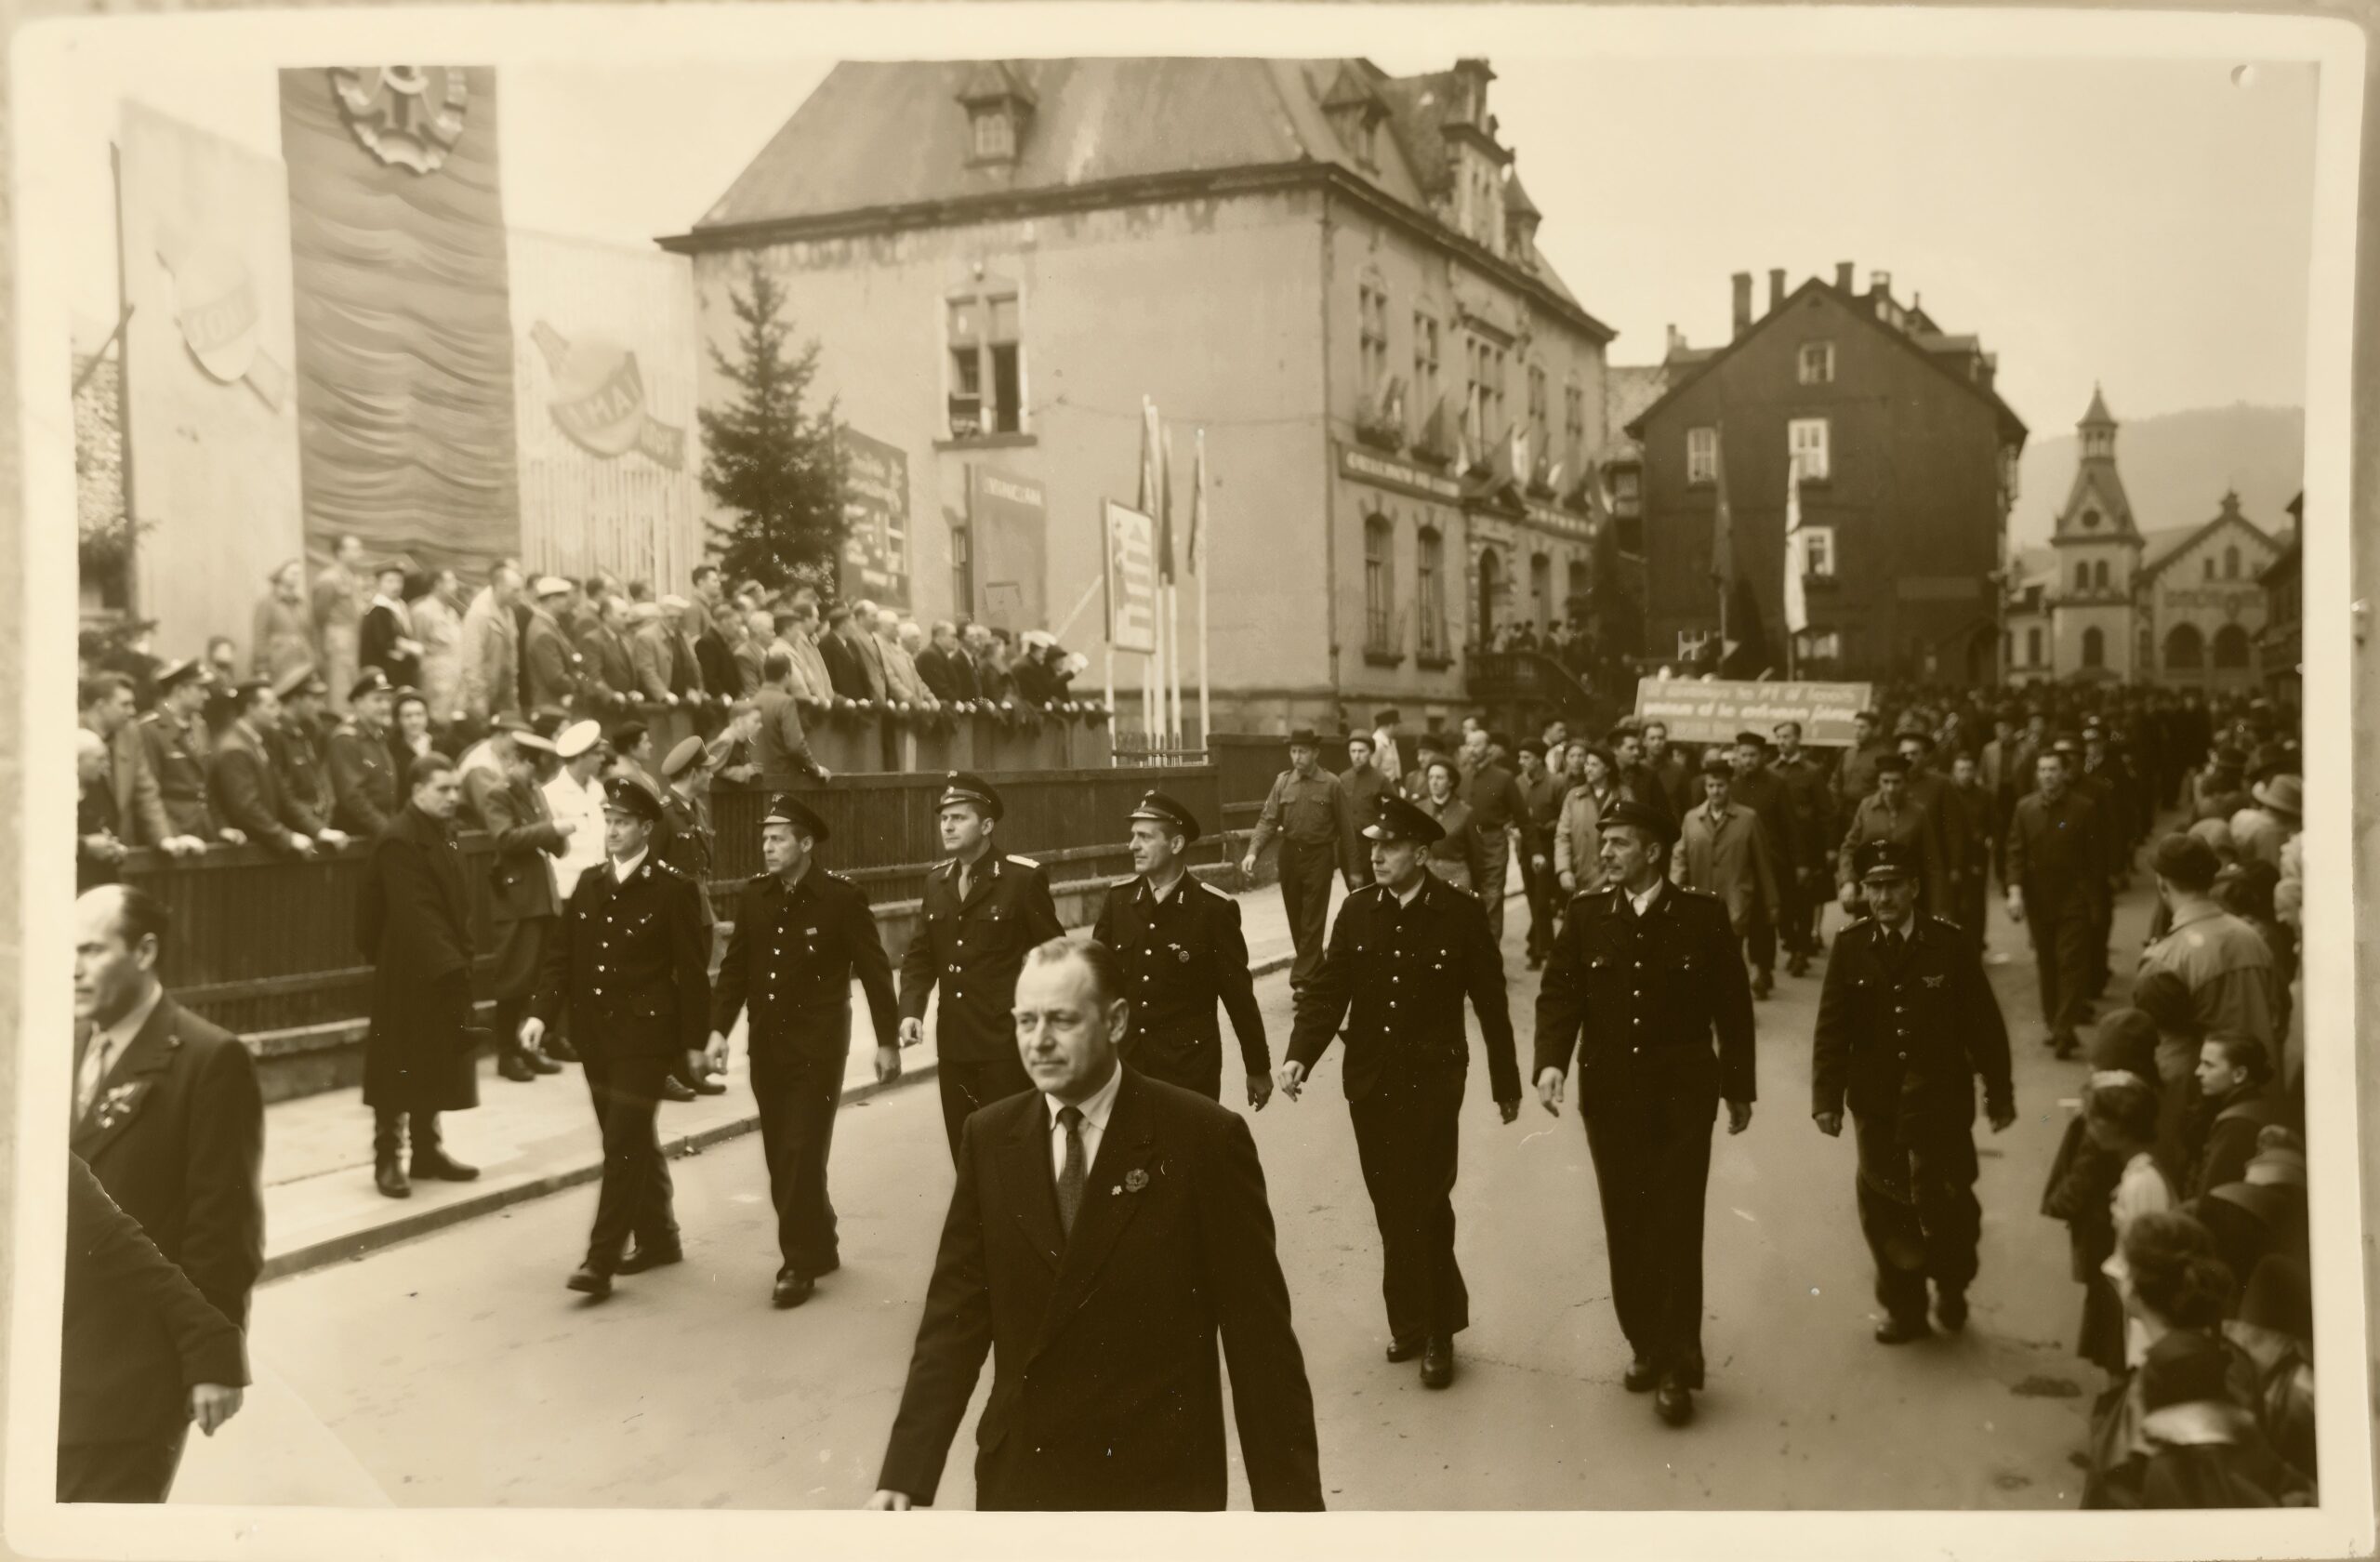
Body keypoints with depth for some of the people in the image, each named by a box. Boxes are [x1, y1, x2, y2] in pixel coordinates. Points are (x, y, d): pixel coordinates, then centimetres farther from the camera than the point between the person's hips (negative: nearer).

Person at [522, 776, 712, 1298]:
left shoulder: (673, 889, -8)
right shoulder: (588, 886, 9)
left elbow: (692, 970, -8)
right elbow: (562, 956, 8)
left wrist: (695, 1040, -8)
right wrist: (542, 1012, -6)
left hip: (647, 1035, -6)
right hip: (596, 1034, 6)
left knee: (624, 1142, -8)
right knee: (632, 1140, 16)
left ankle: (602, 1259, -5)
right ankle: (658, 1237, 30)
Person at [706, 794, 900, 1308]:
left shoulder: (842, 897, -10)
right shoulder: (754, 895, 5)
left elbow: (874, 971, -6)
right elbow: (735, 967, 9)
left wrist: (887, 1040, -6)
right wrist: (719, 1029, -1)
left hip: (818, 1047, -5)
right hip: (766, 1046, 6)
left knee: (802, 1155, -7)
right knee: (781, 1158, 12)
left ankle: (799, 1264, 3)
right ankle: (819, 1246, 28)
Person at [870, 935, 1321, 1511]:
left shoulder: (1204, 1139, -12)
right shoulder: (989, 1139, 0)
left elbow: (1259, 1332, -10)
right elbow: (956, 1312, -1)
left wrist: (1288, 1494, -9)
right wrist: (905, 1473, -9)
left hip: (1161, 1478, -3)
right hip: (1020, 1474, 3)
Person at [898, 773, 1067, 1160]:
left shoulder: (1023, 878, -6)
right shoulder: (936, 883, 12)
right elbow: (921, 955, 14)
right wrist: (911, 1010, -2)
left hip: (1007, 1044, -5)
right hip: (954, 1044, 6)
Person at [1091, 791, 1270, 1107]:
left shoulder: (1213, 908, -10)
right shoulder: (1118, 898, 1)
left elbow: (1238, 993, -4)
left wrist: (1258, 1068, 1)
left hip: (1190, 1065, -3)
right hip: (1124, 1060, 3)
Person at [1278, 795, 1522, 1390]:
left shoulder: (1461, 915, -8)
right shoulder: (1356, 912, 2)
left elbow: (1490, 1003, -1)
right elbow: (1328, 989, 0)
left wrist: (1505, 1082, 4)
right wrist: (1300, 1054, -14)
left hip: (1431, 1081, -4)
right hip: (1368, 1081, 4)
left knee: (1423, 1206, -3)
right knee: (1392, 1208, 11)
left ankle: (1435, 1328, 14)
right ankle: (1415, 1320, 27)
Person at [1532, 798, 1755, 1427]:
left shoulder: (1703, 916, -5)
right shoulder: (1586, 916, 1)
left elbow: (1733, 1005, 2)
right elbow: (1560, 992, -4)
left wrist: (1739, 1087, 6)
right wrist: (1551, 1060, -21)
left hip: (1682, 1095, -2)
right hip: (1609, 1094, 3)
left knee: (1675, 1228, -3)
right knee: (1625, 1228, 10)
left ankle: (1675, 1364, 7)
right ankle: (1645, 1345, 26)